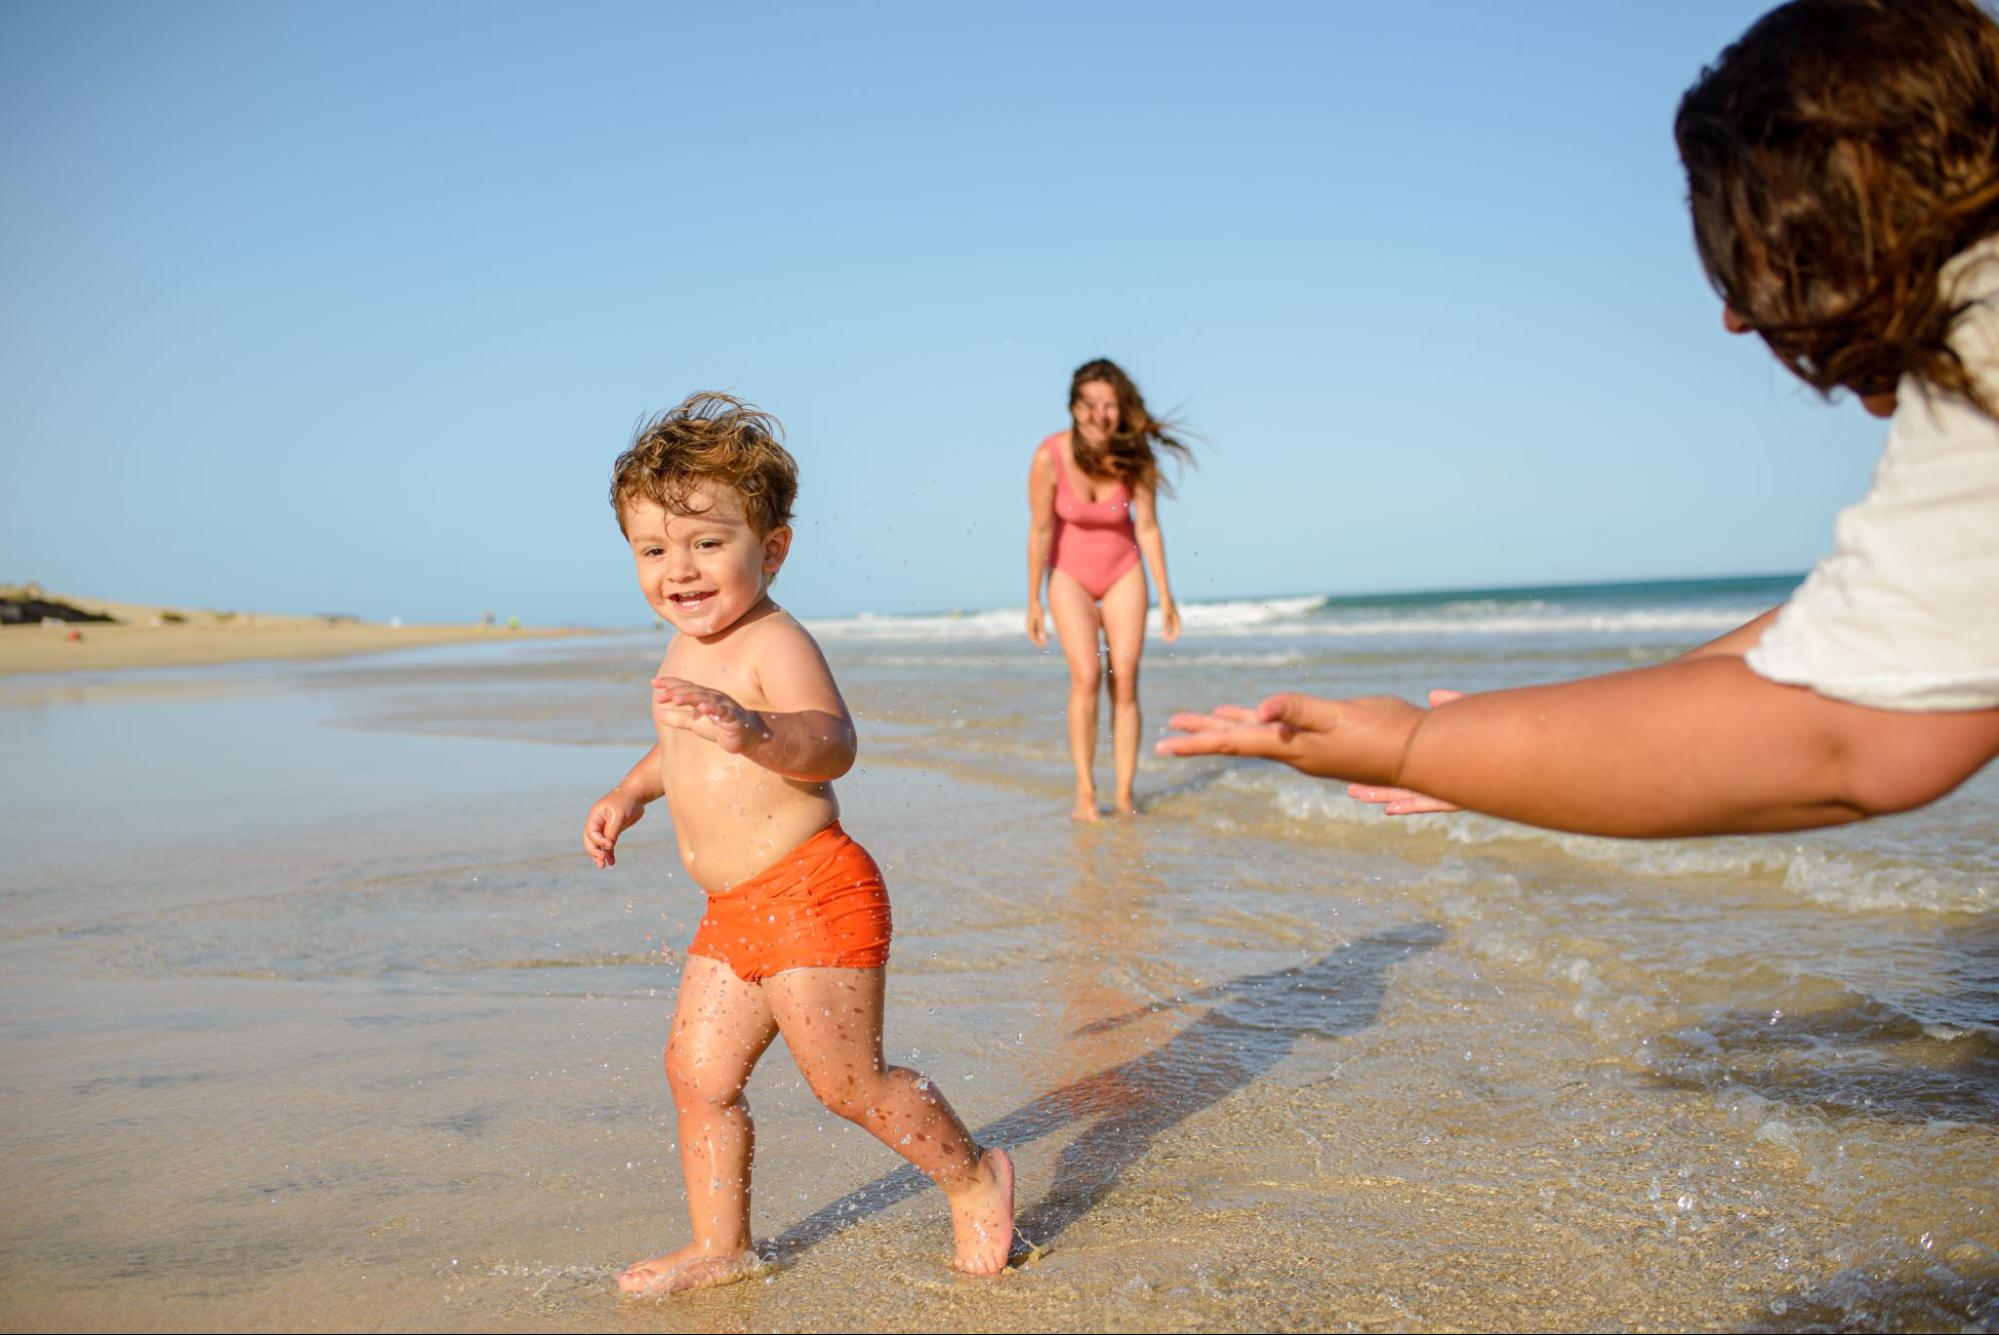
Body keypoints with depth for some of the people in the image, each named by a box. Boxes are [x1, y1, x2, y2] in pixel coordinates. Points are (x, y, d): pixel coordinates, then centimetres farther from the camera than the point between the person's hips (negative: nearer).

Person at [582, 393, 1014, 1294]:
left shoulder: (774, 644, -17)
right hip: (735, 915, 10)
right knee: (697, 1071, 12)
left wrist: (754, 731, -53)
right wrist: (631, 791, 24)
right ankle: (720, 1247, 27)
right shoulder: (685, 653, 14)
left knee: (848, 1083, -3)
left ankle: (973, 1177, 19)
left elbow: (831, 743, -35)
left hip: (811, 898, -9)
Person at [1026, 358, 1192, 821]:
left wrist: (1165, 596, -6)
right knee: (1086, 676, -17)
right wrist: (1033, 602, -9)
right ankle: (1085, 791, -12)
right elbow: (1040, 531, -14)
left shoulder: (1135, 458, -17)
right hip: (1070, 577, -2)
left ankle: (1124, 792, -1)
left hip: (1123, 575, 2)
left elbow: (1148, 527, -8)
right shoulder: (1050, 457, -22)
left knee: (1124, 681, -6)